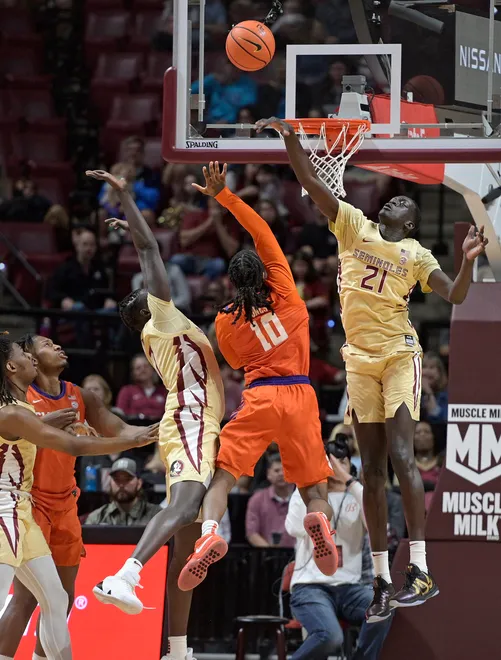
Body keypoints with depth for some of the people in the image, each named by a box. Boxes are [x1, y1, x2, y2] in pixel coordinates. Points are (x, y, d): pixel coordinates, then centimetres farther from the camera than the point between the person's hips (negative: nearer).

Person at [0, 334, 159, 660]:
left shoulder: (81, 397, 7)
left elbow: (120, 433, 8)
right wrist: (44, 425, -31)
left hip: (65, 503, 7)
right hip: (30, 501, -7)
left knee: (63, 596, 10)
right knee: (26, 595, -14)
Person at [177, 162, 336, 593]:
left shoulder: (226, 322, 9)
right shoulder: (284, 293, 8)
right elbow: (263, 233, 10)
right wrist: (225, 197, 8)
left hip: (258, 396, -1)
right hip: (300, 396, 1)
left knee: (224, 473, -3)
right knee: (314, 485, 8)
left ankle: (209, 532, -32)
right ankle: (321, 520, -26)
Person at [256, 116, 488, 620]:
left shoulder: (415, 254, 5)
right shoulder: (353, 226, 8)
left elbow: (455, 296, 0)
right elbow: (309, 181, 1)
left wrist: (468, 260, -17)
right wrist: (289, 137, -11)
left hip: (399, 355, -3)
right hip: (359, 359, 3)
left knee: (400, 456, -16)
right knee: (371, 469, 3)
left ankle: (420, 571, -19)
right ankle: (382, 580, 5)